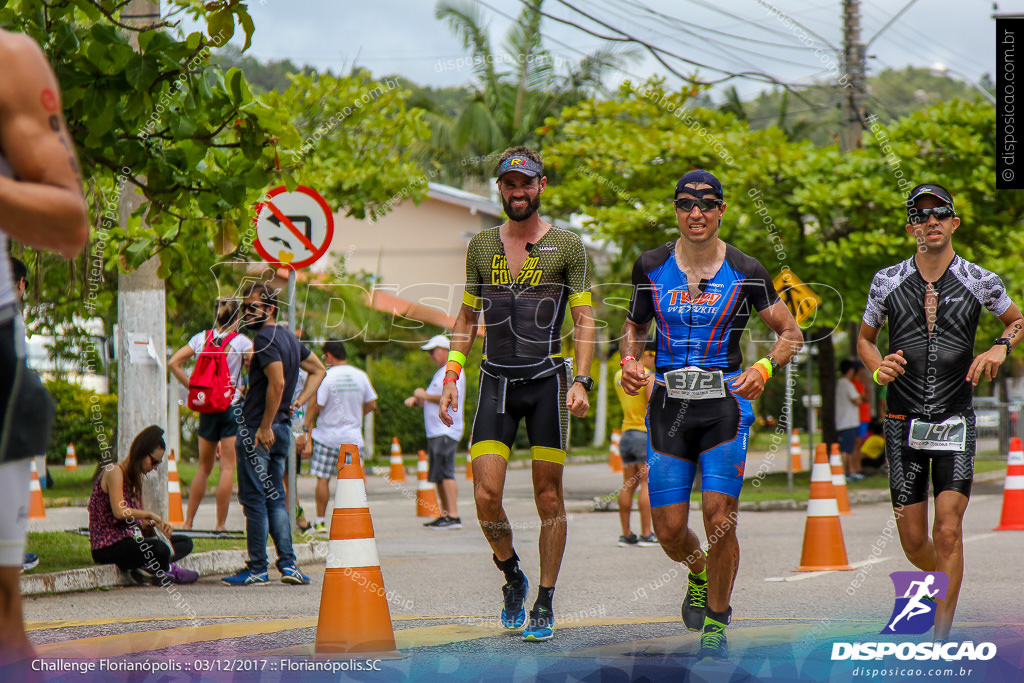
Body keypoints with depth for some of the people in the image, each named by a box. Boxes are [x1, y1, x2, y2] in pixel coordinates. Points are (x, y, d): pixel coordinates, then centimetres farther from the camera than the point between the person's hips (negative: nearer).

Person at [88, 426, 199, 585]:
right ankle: (168, 569, -1)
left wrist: (157, 527, -5)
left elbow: (138, 522, 15)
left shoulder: (135, 478, 20)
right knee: (160, 549, -34)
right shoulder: (114, 471, -9)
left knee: (185, 543, 7)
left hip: (130, 540, 10)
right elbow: (119, 512, -22)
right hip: (108, 547, -10)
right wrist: (150, 515, -11)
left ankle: (147, 568, -16)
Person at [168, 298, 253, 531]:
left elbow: (174, 363, 2)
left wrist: (193, 388, 5)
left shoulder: (201, 338, 4)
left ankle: (188, 521, 14)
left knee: (204, 467, 14)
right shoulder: (241, 341, -7)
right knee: (227, 467, -1)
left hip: (207, 407, 4)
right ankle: (220, 524, -3)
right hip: (233, 407, -4)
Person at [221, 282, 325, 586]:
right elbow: (318, 370, 25)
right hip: (282, 429, 9)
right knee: (275, 498, 12)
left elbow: (277, 382, -26)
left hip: (258, 429, -9)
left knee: (254, 499, -3)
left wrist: (265, 427, -23)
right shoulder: (289, 337, 14)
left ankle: (257, 569, -1)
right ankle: (288, 564, 6)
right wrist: (299, 402, 14)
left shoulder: (265, 338, -15)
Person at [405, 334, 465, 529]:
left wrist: (425, 395, -12)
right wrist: (416, 400, 9)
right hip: (435, 432, 10)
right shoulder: (440, 373, 23)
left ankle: (453, 516, -19)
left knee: (445, 473, -15)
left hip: (447, 431, -10)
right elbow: (432, 401, 29)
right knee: (438, 476, 9)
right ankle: (445, 515, 12)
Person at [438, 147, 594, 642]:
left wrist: (582, 381, -11)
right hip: (495, 381, 2)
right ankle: (512, 577, 16)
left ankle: (544, 603, 9)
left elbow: (584, 319, 0)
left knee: (549, 496, 0)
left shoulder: (567, 247, 1)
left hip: (547, 380, -2)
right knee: (486, 495, -9)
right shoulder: (481, 246, 10)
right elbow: (467, 318, 17)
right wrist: (451, 376, 8)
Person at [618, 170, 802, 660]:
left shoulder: (745, 271, -3)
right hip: (667, 404, 2)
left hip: (724, 403, -2)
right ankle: (700, 574, 36)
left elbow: (791, 333, 4)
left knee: (720, 521, -11)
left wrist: (764, 369, -13)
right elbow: (635, 326, 18)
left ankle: (716, 624, 8)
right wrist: (630, 361, -2)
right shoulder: (651, 266, 3)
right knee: (669, 531, 1)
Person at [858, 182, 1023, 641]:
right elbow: (865, 339, 16)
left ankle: (941, 641, -10)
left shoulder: (980, 282, 0)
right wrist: (879, 368, -6)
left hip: (956, 421, -1)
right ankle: (944, 586, 35)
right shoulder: (887, 281, 2)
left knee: (948, 532, -13)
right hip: (903, 423, 1)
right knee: (913, 541, 2)